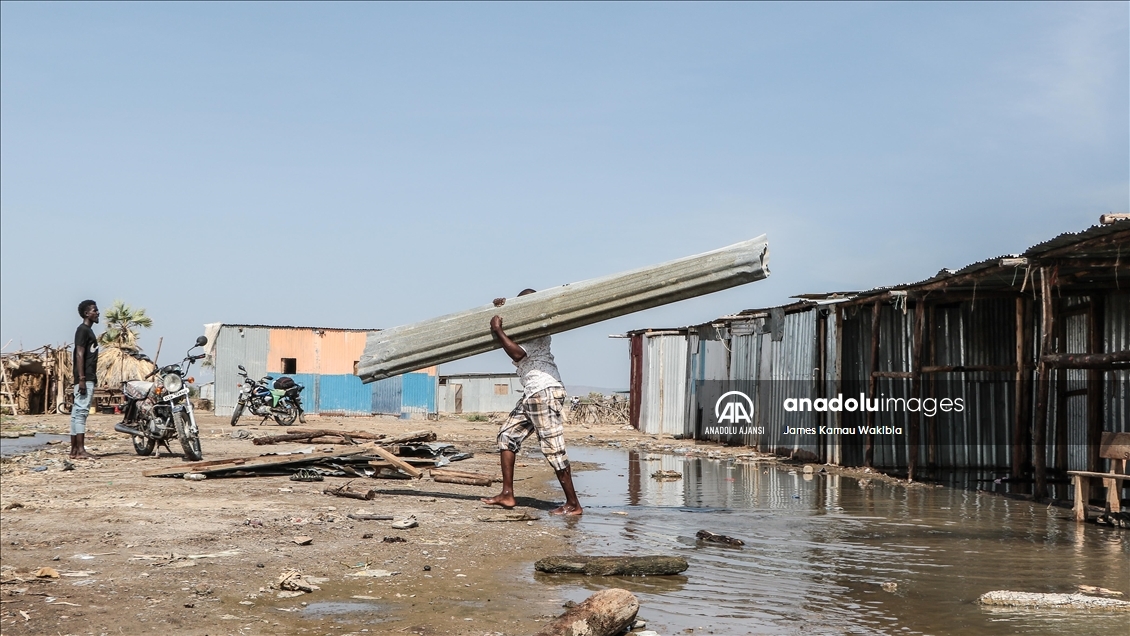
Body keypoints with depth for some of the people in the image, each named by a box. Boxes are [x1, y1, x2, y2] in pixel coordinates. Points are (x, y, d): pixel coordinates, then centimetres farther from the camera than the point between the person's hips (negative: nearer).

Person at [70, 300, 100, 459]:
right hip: (84, 378, -10)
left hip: (89, 378, 10)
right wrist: (81, 378, -22)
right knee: (81, 411, -14)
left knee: (77, 412, 8)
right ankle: (80, 450, -19)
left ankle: (74, 450, 9)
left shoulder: (89, 331, 20)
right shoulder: (83, 330, -9)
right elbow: (79, 355, -16)